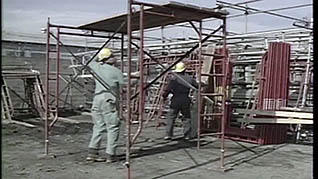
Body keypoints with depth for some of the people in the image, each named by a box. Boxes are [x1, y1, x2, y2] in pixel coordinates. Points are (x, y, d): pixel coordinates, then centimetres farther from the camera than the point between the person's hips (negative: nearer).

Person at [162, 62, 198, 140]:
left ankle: (168, 134, -2)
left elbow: (167, 90, -8)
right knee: (186, 117, 13)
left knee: (170, 117, 5)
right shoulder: (189, 78, 4)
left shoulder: (174, 78, -4)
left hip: (175, 101, -2)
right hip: (185, 100, 2)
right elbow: (197, 86, 14)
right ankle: (187, 135, 12)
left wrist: (164, 96, 10)